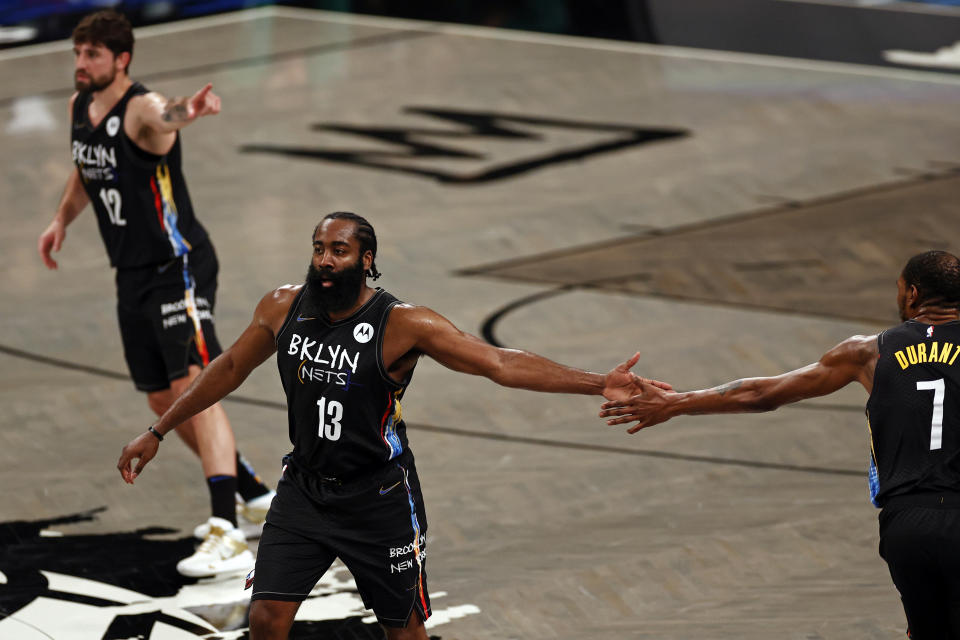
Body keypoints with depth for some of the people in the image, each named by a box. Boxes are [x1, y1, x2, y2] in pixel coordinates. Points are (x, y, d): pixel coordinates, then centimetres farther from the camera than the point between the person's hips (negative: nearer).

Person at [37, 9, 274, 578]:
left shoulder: (142, 108, -19)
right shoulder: (79, 106, 6)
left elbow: (162, 121, -45)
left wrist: (187, 112, -66)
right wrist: (63, 220, 26)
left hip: (179, 265, -9)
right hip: (133, 274, 9)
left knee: (194, 386, -20)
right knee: (163, 402, 13)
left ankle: (227, 536, -28)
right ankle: (254, 494, 32)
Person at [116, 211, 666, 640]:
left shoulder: (403, 325, -17)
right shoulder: (283, 308, -3)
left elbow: (501, 363, -20)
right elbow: (231, 367, 12)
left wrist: (598, 384, -30)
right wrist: (157, 433, 16)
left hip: (379, 500, -3)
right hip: (304, 488, 3)